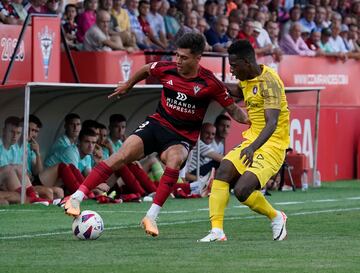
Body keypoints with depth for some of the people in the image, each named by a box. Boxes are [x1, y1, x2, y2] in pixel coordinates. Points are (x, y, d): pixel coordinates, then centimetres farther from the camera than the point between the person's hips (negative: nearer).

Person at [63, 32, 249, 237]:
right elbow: (146, 70, 19)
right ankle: (76, 198, -21)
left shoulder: (209, 83, -12)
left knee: (174, 161, -35)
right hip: (157, 124, 2)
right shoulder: (167, 69, -5)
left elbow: (233, 109, -3)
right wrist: (128, 85, 33)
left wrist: (250, 121, -20)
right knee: (123, 155, -20)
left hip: (182, 137, -2)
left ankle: (151, 217, -30)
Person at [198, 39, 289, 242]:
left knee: (242, 190, -21)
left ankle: (276, 217, 7)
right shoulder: (246, 80, 9)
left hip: (271, 145, -8)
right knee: (223, 172, -15)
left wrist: (253, 147, -42)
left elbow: (272, 123, -29)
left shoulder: (269, 81, -19)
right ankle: (217, 231, -17)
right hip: (251, 141, 8)